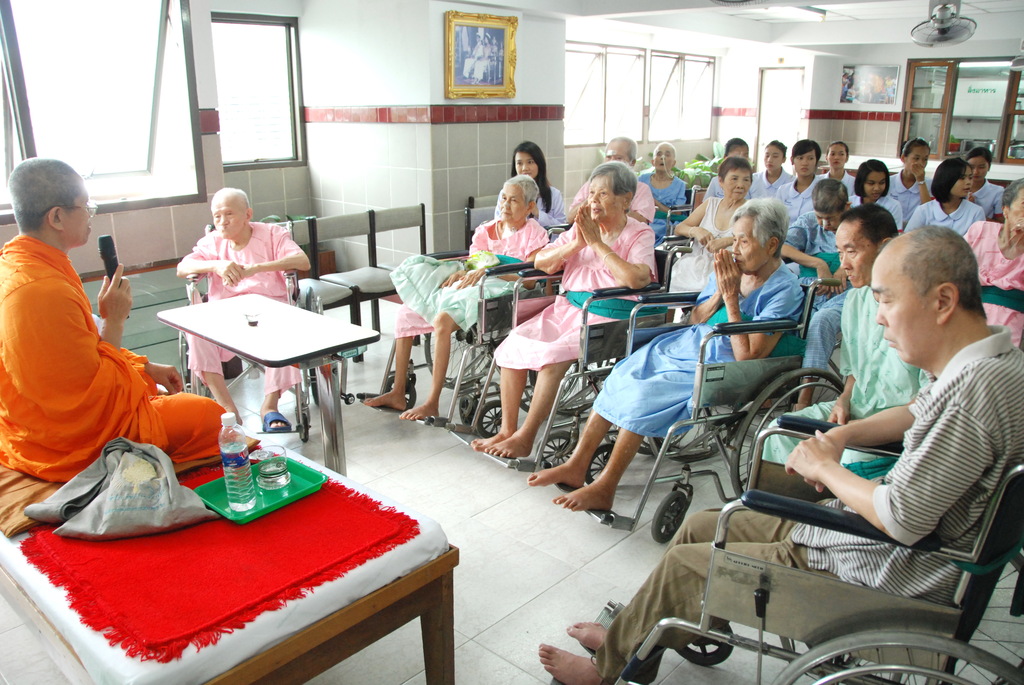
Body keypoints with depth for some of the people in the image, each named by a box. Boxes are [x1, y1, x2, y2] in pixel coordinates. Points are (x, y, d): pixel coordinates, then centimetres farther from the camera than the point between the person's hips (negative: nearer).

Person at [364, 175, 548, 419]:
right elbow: (472, 265, 14)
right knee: (406, 312, -3)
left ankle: (432, 404, -27)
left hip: (501, 291, -8)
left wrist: (487, 270, -21)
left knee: (443, 320, -33)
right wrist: (460, 273, -11)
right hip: (466, 287, 8)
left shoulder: (533, 233, 0)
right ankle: (397, 394, 1)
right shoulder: (486, 230, 18)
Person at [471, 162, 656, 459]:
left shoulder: (640, 234, -2)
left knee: (553, 355, -29)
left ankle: (525, 438, -16)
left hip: (607, 316, -6)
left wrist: (598, 243, -15)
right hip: (567, 308, 6)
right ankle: (507, 429, -4)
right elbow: (540, 262, 10)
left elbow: (635, 279, -22)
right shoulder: (582, 228, 14)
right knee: (514, 343, -14)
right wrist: (576, 245, -6)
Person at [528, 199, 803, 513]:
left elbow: (748, 356, -20)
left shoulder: (784, 291, -13)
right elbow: (695, 319, 11)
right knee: (620, 378, -12)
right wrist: (720, 293, -7)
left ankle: (604, 489, -14)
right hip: (686, 344, 7)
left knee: (642, 396, -24)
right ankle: (576, 466, -6)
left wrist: (732, 299, -21)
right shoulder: (733, 269, 7)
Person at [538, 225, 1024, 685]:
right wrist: (843, 434, 4)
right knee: (700, 526, 14)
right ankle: (631, 633, 32)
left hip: (874, 578, -10)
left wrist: (824, 465, -14)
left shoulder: (976, 388, -30)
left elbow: (901, 521, -31)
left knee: (683, 564, 1)